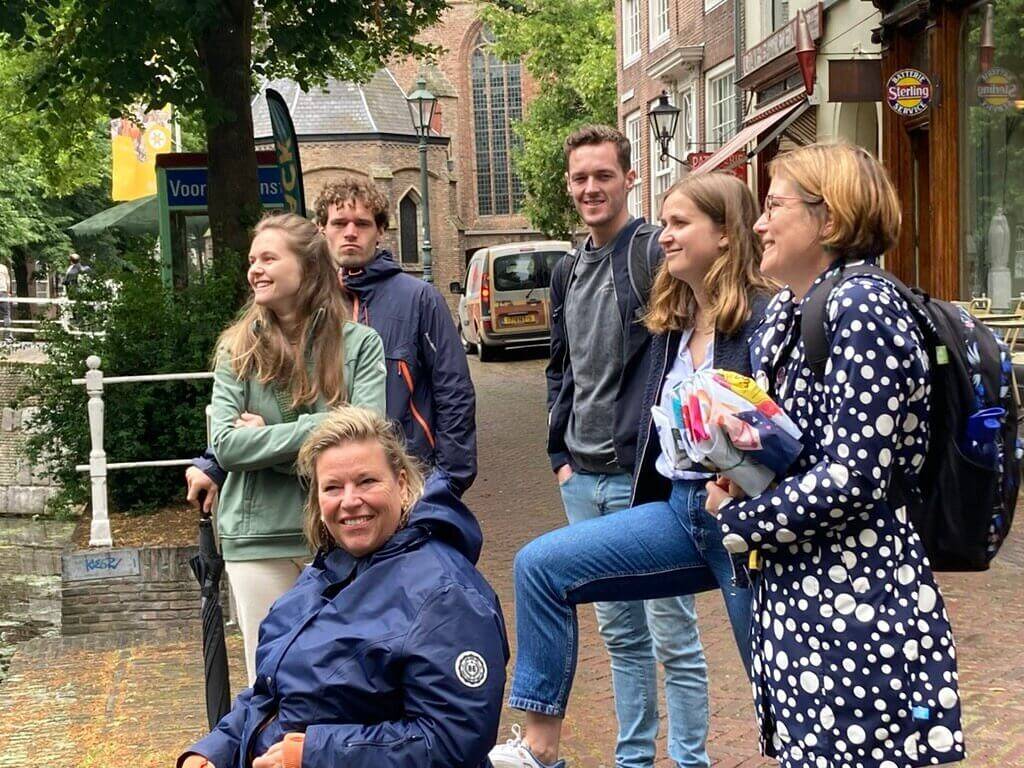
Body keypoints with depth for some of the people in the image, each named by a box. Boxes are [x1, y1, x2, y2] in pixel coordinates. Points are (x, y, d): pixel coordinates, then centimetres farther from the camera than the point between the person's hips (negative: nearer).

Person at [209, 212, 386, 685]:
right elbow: (225, 444, -8)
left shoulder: (360, 343, -2)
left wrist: (267, 437, -10)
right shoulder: (238, 349, 3)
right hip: (258, 538, 1)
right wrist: (314, 430, -15)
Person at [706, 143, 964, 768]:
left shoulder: (862, 305, -15)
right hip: (797, 590, 9)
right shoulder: (786, 311, 12)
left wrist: (738, 520, -10)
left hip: (856, 602, -9)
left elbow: (854, 480, -21)